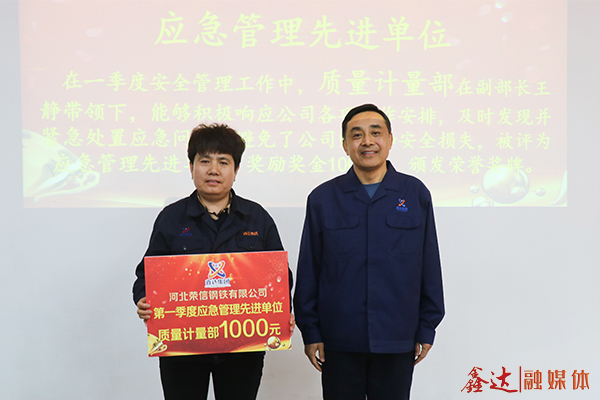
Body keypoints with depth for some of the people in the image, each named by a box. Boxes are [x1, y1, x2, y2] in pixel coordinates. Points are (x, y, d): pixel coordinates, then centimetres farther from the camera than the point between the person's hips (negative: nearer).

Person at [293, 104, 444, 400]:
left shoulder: (415, 194, 2)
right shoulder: (323, 199, 1)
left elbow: (430, 267, 5)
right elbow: (308, 272, 3)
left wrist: (427, 329, 4)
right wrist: (310, 331, 1)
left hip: (397, 341, 1)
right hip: (339, 341, 0)